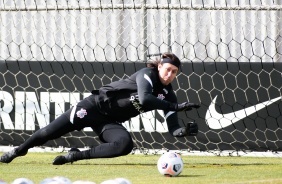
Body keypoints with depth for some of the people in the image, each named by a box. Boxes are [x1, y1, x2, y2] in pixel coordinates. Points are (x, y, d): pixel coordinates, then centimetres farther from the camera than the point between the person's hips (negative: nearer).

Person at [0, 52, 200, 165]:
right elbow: (144, 98, -39)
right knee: (50, 133, -3)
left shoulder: (168, 94, -2)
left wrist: (185, 130, -31)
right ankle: (19, 150, 28)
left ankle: (75, 156, -11)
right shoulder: (147, 74, -18)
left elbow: (173, 129, -8)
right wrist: (176, 107, -41)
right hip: (97, 105, -5)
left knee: (125, 145, -27)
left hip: (110, 122, 5)